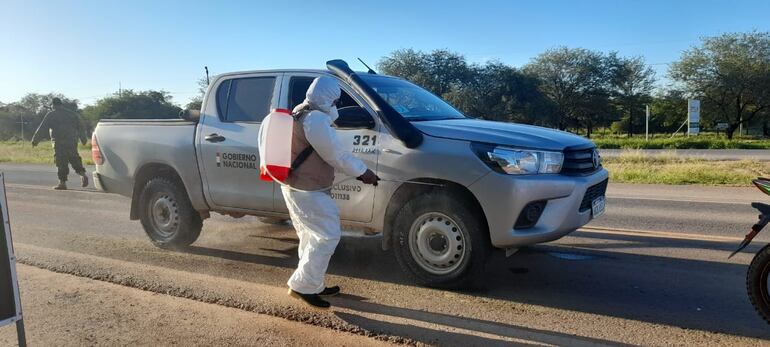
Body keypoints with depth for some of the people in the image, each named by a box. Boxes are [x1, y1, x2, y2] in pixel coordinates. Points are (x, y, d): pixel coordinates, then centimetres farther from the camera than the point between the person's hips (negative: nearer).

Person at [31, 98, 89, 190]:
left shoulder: (51, 115, 1)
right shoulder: (72, 114, 14)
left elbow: (41, 128, -2)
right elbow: (80, 127, 17)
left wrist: (35, 140, 3)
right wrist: (83, 139, 25)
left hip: (59, 143, -4)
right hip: (72, 142, 4)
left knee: (61, 162, -2)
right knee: (75, 159, 12)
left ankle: (62, 182, -2)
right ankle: (83, 174, -7)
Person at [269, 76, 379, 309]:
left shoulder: (303, 114, 16)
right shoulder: (316, 119, -20)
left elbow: (329, 153, 18)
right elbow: (336, 154, -18)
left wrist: (356, 171, 14)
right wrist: (363, 172, -6)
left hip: (296, 188, 11)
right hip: (307, 192, -11)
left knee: (312, 239, 17)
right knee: (328, 236, -6)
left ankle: (313, 286, 26)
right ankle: (301, 286, 1)